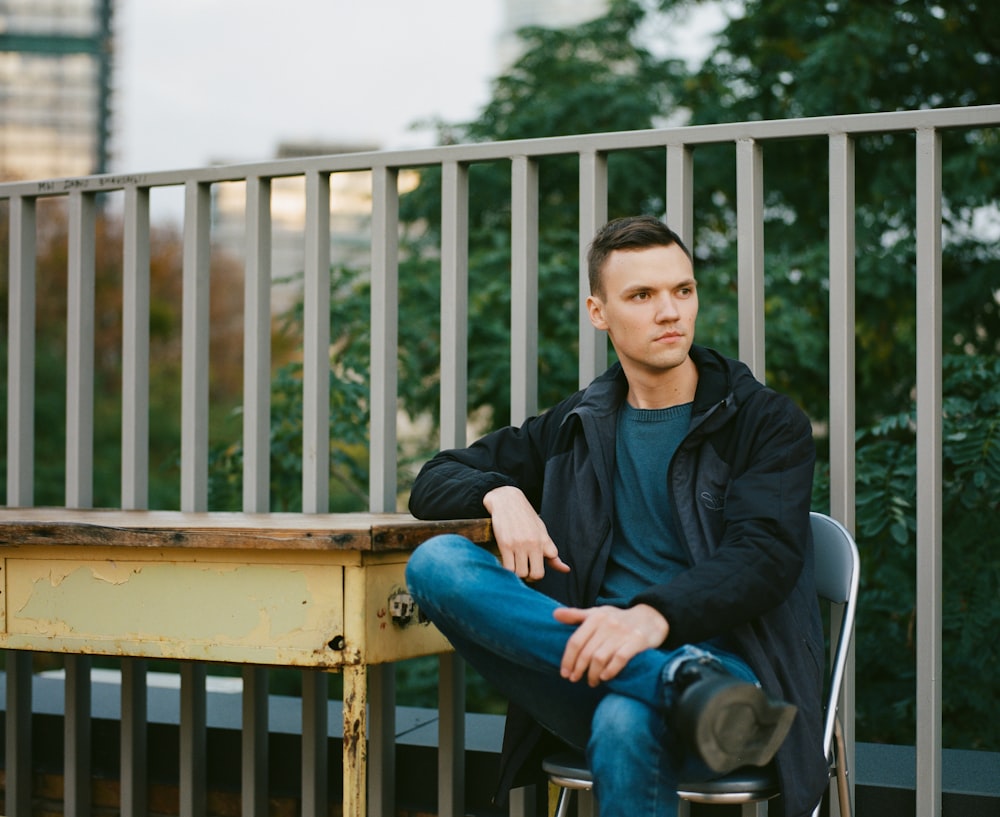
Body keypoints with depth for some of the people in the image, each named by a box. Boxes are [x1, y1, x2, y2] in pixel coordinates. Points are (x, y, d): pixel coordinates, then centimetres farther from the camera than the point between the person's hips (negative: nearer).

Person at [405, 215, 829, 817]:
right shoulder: (576, 428, 20)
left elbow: (765, 557, -10)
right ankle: (691, 683, -35)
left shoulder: (767, 422, 7)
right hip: (595, 670, 6)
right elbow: (434, 482, 24)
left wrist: (654, 616, -31)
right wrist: (501, 494, -2)